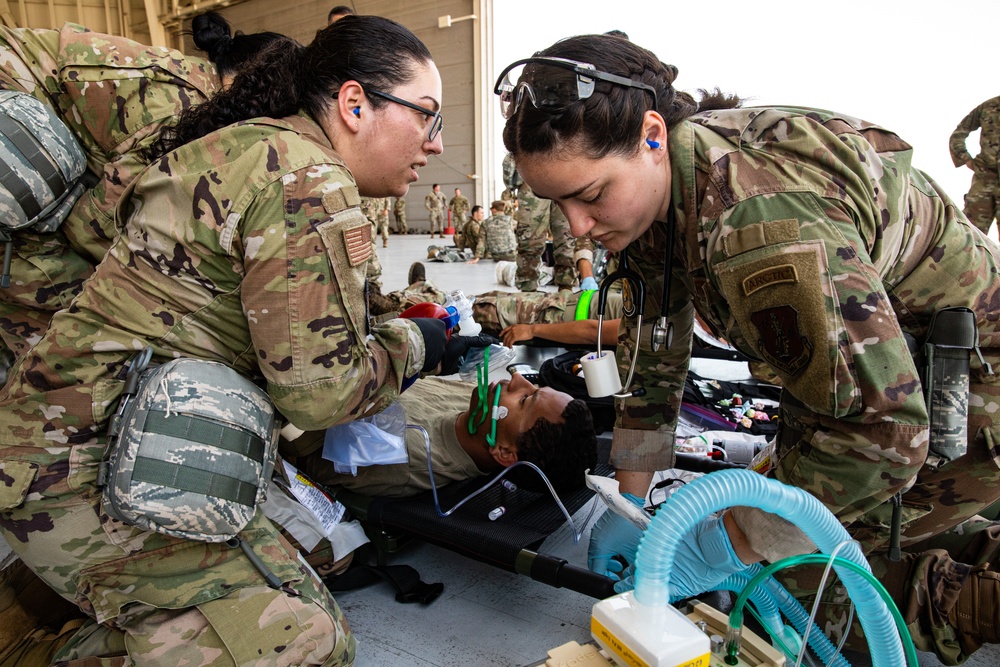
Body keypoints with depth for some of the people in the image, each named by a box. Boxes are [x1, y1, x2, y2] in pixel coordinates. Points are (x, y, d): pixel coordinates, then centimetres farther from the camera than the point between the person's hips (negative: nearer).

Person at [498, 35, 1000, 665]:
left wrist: (722, 546, -25)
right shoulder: (652, 186, -9)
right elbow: (653, 353, -1)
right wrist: (628, 506, 0)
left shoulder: (762, 221, -38)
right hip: (861, 369, 9)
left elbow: (878, 429, -33)